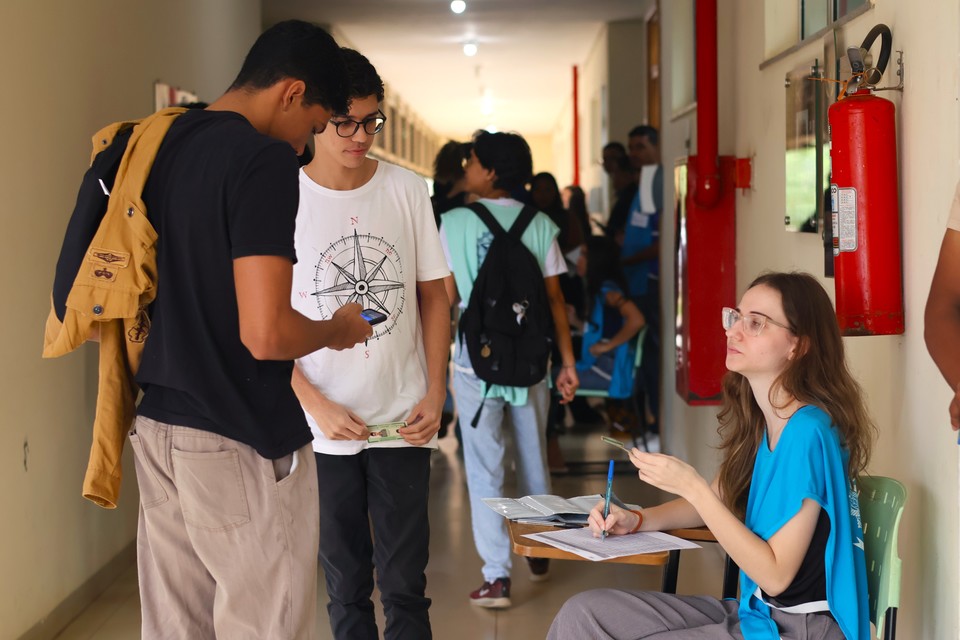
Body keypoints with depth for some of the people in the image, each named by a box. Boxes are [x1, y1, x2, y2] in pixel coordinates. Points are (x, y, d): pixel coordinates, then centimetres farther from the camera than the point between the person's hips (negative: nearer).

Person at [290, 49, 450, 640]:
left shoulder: (407, 191, 1)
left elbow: (433, 296, 8)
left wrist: (436, 393, -1)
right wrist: (318, 406, -10)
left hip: (403, 421, 1)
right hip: (323, 427, -1)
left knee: (405, 583, 3)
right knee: (345, 582, 8)